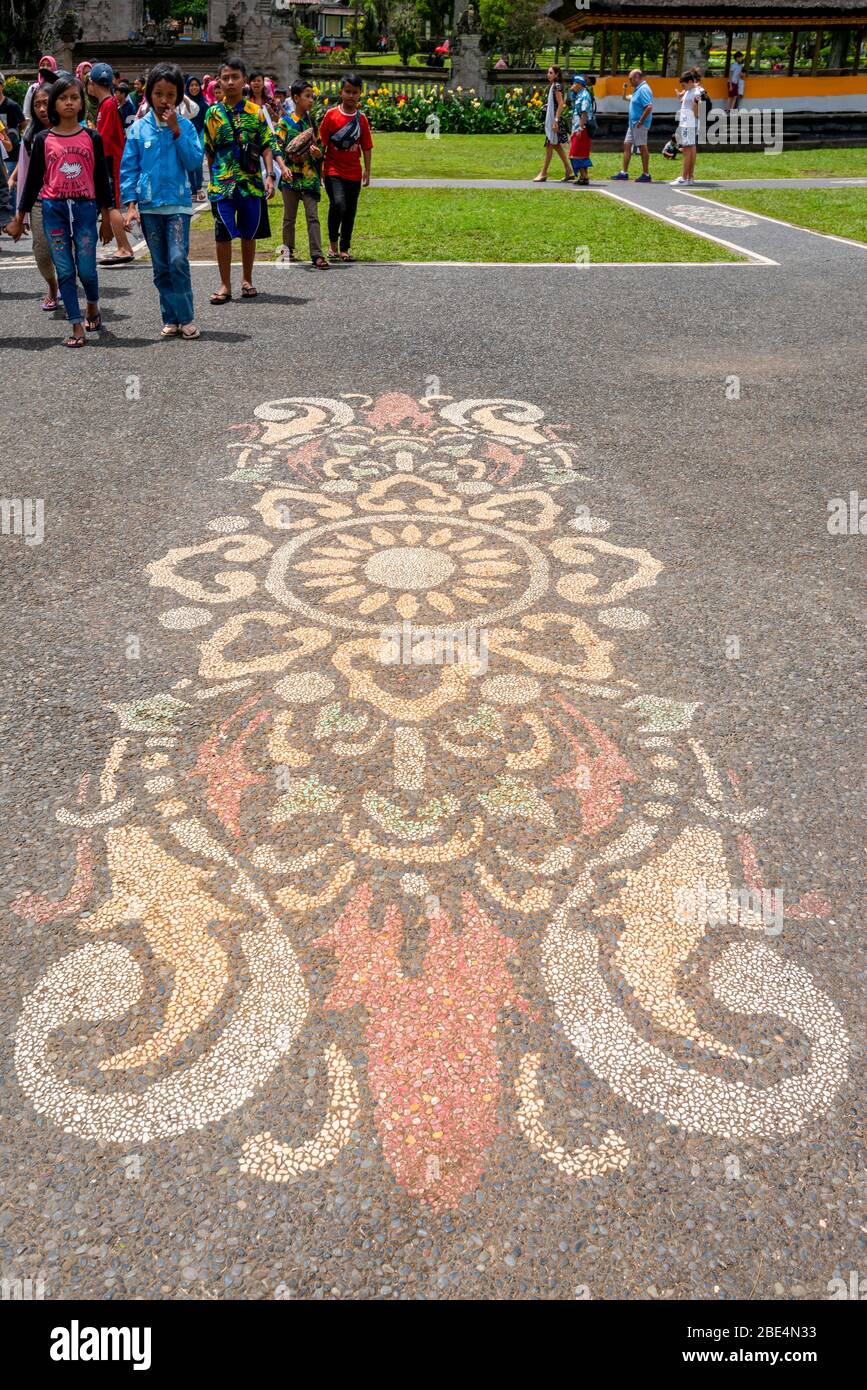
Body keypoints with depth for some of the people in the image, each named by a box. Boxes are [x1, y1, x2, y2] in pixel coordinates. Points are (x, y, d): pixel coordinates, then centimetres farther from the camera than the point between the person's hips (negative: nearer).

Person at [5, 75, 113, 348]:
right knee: (65, 270, 0)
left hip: (85, 207, -1)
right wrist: (19, 218, 8)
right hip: (53, 209, 1)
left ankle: (93, 305, 29)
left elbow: (102, 178, 7)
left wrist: (106, 217, 5)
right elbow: (33, 179, 7)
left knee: (86, 269, -3)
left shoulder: (92, 137, 3)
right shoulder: (43, 139, 4)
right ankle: (77, 327, 5)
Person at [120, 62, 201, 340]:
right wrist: (130, 203, -4)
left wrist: (177, 131, -13)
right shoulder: (139, 127, 3)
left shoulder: (185, 125, 1)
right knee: (160, 267, 7)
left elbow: (195, 162, -8)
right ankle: (170, 319, 15)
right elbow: (128, 168, 4)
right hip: (149, 205, 2)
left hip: (178, 204, -2)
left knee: (178, 261, -15)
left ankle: (185, 318, -5)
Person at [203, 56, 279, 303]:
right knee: (223, 235, -3)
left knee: (249, 234, 9)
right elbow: (208, 151, 9)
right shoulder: (213, 113, 5)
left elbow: (267, 146, 3)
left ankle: (247, 280, 25)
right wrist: (212, 179, 7)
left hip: (252, 183, 1)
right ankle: (225, 285, 5)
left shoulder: (255, 113, 4)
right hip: (222, 185, -1)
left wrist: (269, 175, -8)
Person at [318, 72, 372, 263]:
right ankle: (333, 242, -2)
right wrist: (319, 168, -2)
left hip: (353, 173, 4)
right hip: (333, 170, -3)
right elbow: (322, 143, 0)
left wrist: (367, 171, 5)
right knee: (338, 204, -22)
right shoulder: (331, 114, -2)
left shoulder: (361, 118, 6)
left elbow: (366, 147, 9)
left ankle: (344, 249, 19)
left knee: (350, 211, 7)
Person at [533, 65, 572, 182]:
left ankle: (543, 174, -3)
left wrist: (555, 121, -22)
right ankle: (569, 171, 13)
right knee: (556, 145, 11)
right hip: (550, 119, 10)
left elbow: (561, 104, -18)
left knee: (550, 145, -6)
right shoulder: (553, 86, 15)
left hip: (553, 119, -10)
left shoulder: (557, 86, -12)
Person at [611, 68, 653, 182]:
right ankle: (624, 172, 17)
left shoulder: (643, 89, -17)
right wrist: (625, 89, 17)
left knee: (642, 148, -4)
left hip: (640, 125, -10)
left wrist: (640, 121, -24)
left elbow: (649, 107, -26)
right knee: (627, 145, 12)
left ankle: (646, 175, 1)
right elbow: (626, 98, 33)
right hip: (633, 124, 10)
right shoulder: (637, 89, 14)